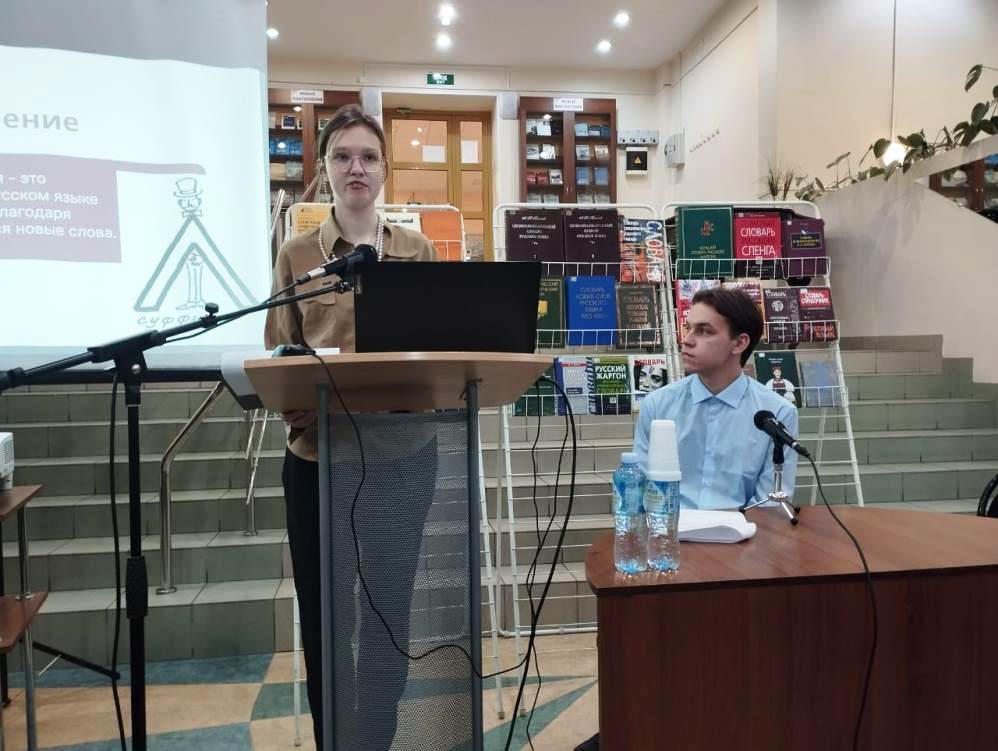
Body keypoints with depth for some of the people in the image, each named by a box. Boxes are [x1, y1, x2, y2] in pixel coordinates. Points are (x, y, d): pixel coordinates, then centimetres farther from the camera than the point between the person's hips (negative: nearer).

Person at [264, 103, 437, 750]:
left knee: (389, 612, 12)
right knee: (323, 614, 11)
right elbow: (277, 358, 2)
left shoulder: (418, 251, 6)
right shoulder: (296, 256, 5)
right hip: (318, 454, 0)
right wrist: (297, 402, -17)